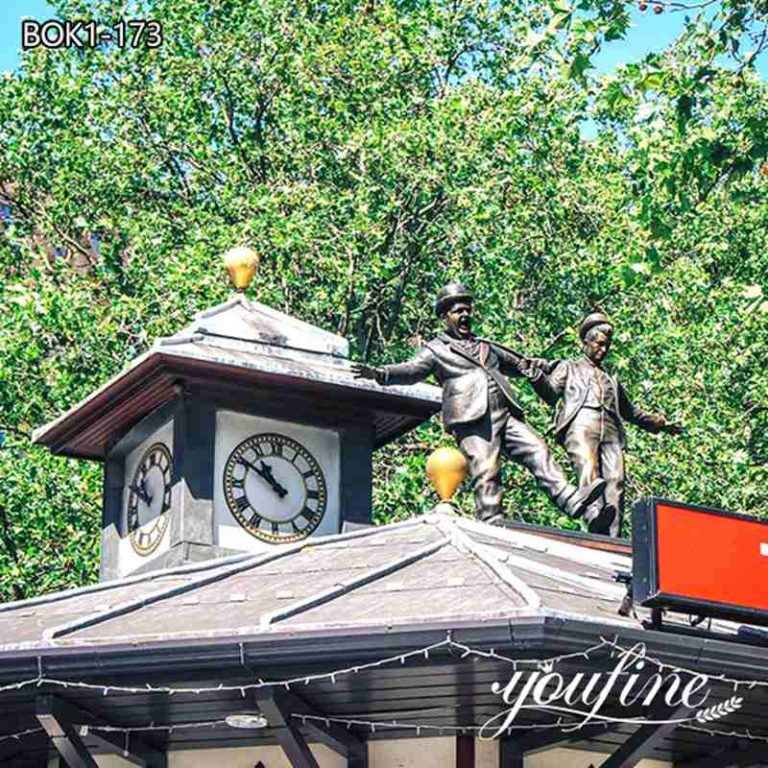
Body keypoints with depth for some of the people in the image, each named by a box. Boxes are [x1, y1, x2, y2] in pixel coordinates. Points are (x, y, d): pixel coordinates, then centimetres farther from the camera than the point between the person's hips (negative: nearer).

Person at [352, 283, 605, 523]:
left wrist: (531, 366, 23)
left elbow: (515, 363, 42)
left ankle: (570, 499, -14)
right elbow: (412, 370, -2)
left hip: (506, 414, 5)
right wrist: (380, 373, -20)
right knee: (485, 473, -15)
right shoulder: (435, 349, 13)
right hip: (473, 419, -5)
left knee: (538, 451, -8)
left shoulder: (485, 346, 31)